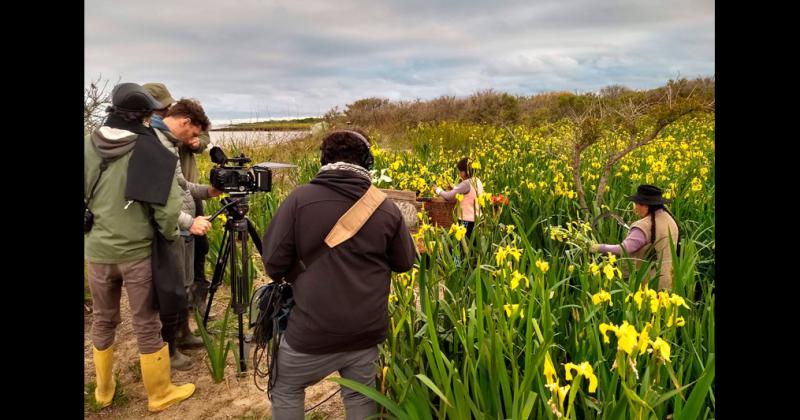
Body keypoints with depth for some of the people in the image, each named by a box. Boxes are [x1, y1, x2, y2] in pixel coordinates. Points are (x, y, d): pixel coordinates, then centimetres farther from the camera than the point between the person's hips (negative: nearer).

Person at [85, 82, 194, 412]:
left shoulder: (89, 146, -1)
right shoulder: (151, 150, -14)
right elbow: (168, 208, -19)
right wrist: (170, 236, -2)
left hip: (97, 251, 4)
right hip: (138, 251, -4)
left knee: (102, 320, 20)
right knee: (147, 325, 8)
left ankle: (104, 390, 37)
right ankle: (160, 395, 23)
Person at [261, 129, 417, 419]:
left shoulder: (300, 199, -13)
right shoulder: (387, 208, -5)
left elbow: (273, 265, -9)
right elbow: (405, 263, 7)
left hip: (313, 332, -2)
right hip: (367, 332, 3)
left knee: (286, 390, 24)